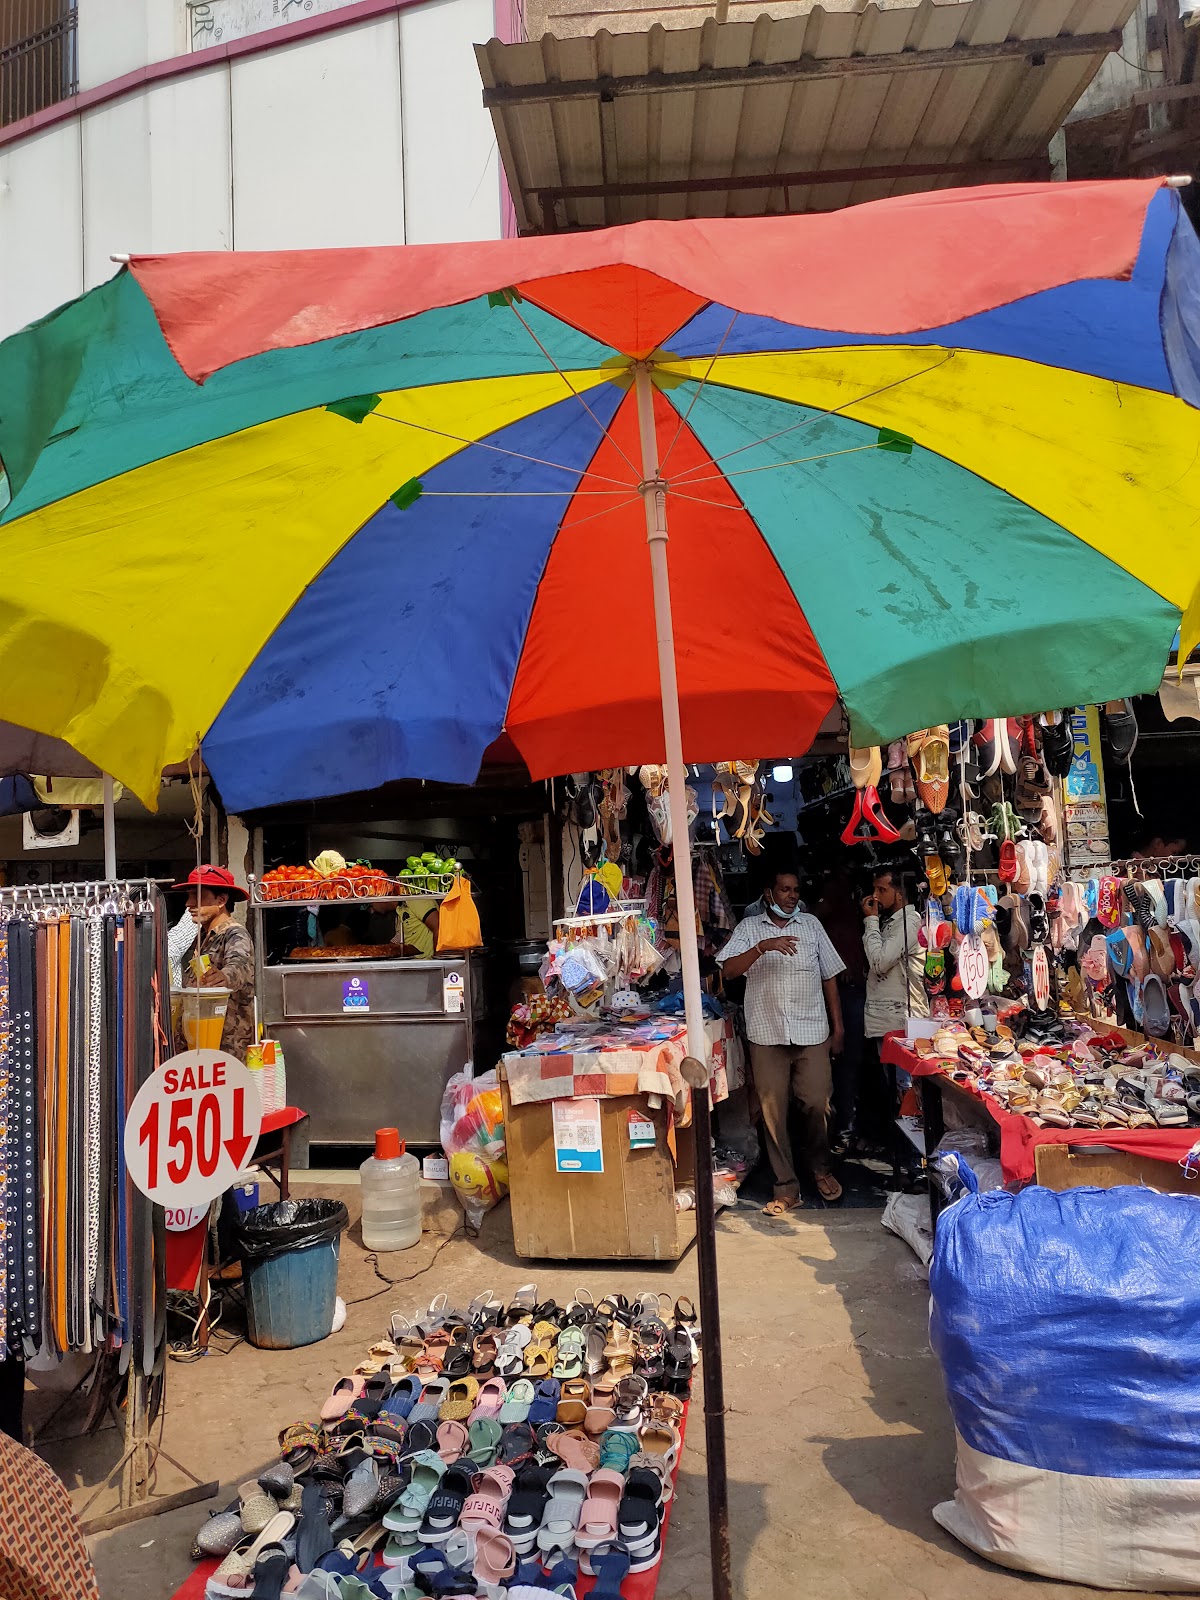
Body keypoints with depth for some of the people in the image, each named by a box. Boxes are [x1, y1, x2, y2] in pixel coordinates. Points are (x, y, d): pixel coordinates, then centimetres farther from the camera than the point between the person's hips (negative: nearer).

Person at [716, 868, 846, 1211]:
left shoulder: (811, 925, 9)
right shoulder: (749, 927, 3)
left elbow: (829, 977, 12)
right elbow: (729, 970, -10)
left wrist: (837, 1027, 9)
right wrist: (763, 947, -24)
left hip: (812, 1032, 1)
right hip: (767, 1034, -1)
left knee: (816, 1104, 3)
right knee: (773, 1111, 3)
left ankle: (821, 1169, 30)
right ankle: (786, 1187, 16)